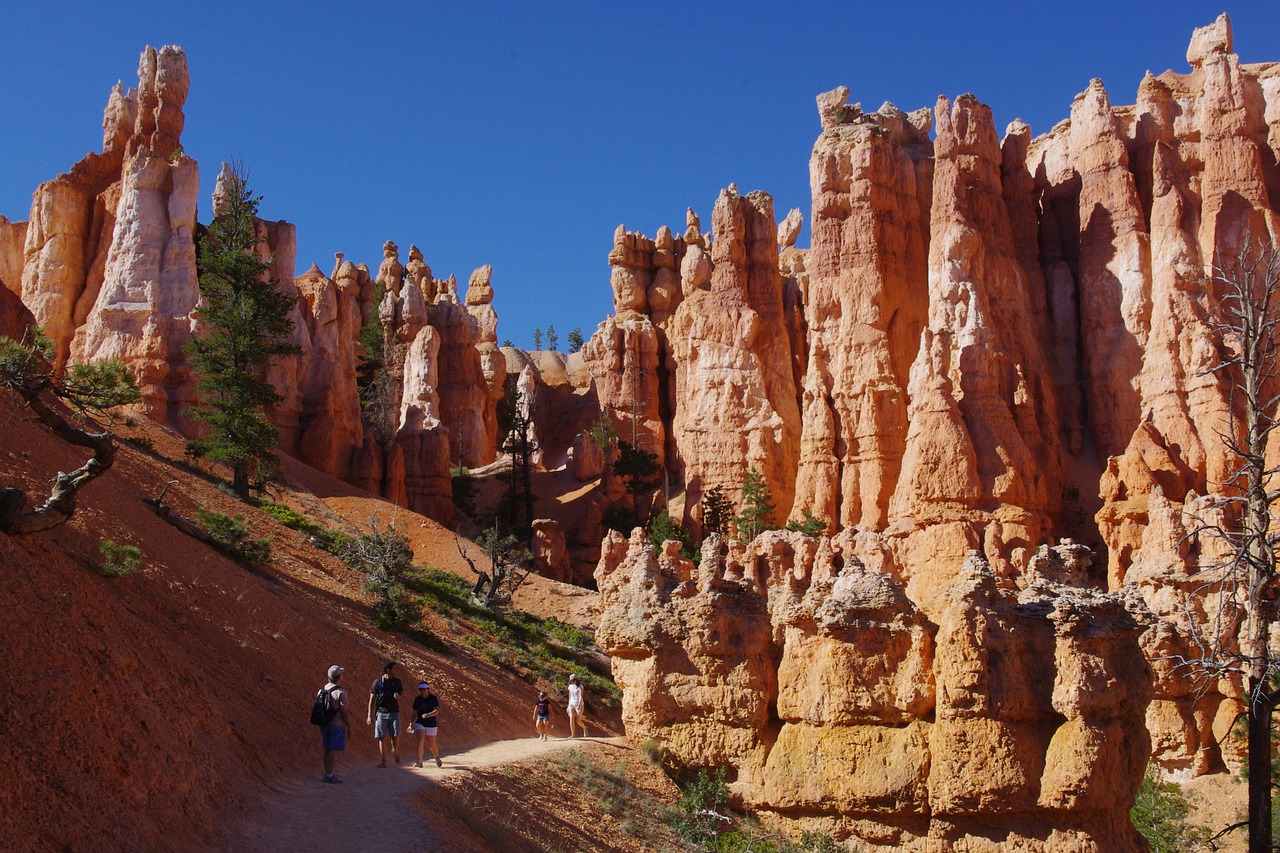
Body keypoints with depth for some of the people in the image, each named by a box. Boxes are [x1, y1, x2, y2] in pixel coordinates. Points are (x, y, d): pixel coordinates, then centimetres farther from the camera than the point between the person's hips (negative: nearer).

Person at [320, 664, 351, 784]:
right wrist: (349, 727, -5)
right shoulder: (341, 692, -15)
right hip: (337, 725, -7)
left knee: (327, 750, 14)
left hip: (324, 724, 7)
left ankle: (327, 774, 20)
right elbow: (344, 712, -15)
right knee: (334, 750, -3)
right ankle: (329, 776, -4)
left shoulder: (322, 690, 6)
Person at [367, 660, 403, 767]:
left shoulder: (397, 681, 9)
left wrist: (398, 695, -6)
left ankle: (395, 751, 27)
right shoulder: (378, 682, -1)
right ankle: (384, 762, 4)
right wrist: (370, 716, -3)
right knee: (382, 738, -2)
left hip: (394, 713, 2)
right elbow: (372, 700, 1)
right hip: (381, 713, -2)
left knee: (396, 736, -5)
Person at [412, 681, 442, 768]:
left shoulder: (433, 698, -6)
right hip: (420, 723, 2)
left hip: (431, 724, -1)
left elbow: (437, 710, -16)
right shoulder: (417, 699, 4)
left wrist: (428, 715, -31)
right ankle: (419, 761, -20)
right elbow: (415, 712, 12)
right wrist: (412, 723, 6)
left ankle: (437, 758, 37)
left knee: (432, 744, 7)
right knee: (420, 739, -22)